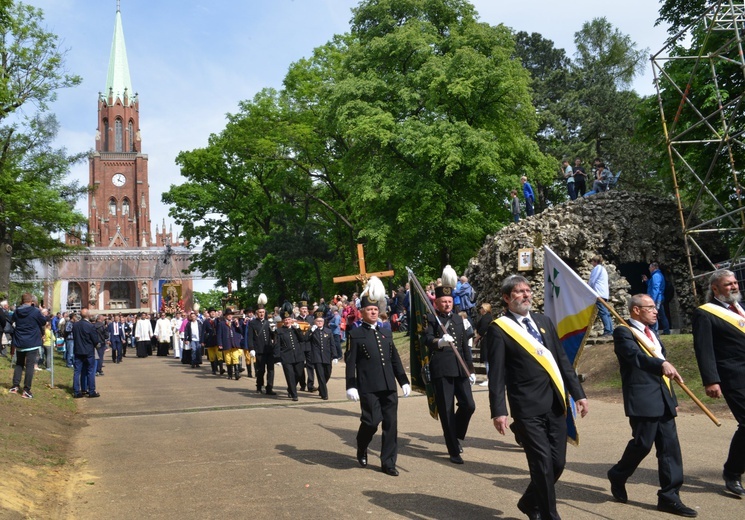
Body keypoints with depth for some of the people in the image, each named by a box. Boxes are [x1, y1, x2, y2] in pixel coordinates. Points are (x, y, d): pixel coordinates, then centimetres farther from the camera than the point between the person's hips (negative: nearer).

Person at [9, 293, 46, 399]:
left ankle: (15, 386, 18)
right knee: (30, 366, -1)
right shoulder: (35, 311, -14)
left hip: (19, 342, 5)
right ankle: (26, 390, -2)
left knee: (19, 364, 20)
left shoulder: (16, 311, 0)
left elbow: (11, 322, 16)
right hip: (32, 343, -5)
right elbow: (44, 322, 0)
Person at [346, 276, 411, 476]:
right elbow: (350, 363, -4)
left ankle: (388, 463, 14)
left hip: (389, 386, 5)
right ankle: (361, 449, 22)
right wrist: (351, 386, -13)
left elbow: (395, 360, 18)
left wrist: (404, 381, 11)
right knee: (372, 421, -9)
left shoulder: (386, 334, 17)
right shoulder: (356, 334, 1)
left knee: (391, 423, 4)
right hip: (368, 387, -5)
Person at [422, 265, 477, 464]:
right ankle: (454, 451, 11)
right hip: (441, 370, -5)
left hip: (460, 369, 5)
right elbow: (426, 339, -18)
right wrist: (439, 341, -39)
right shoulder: (431, 319, -2)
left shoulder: (458, 319, 17)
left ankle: (456, 435, 26)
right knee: (447, 411, 0)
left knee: (468, 405, -2)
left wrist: (471, 369, 18)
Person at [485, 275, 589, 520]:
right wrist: (498, 410, -15)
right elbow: (496, 374, -8)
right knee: (542, 464, -4)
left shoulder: (544, 321, 15)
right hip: (528, 408, -6)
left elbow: (562, 360, 16)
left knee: (557, 462, 10)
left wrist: (578, 393, 10)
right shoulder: (499, 328, -4)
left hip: (555, 404, 6)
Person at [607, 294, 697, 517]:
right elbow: (636, 356, -28)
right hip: (642, 399, -8)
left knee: (670, 447, 4)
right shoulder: (623, 332, -8)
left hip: (663, 399, 8)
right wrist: (662, 364, -44)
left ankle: (669, 497, 11)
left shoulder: (651, 334, 20)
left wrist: (672, 398, 22)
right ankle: (617, 476, 23)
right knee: (642, 444, -3)